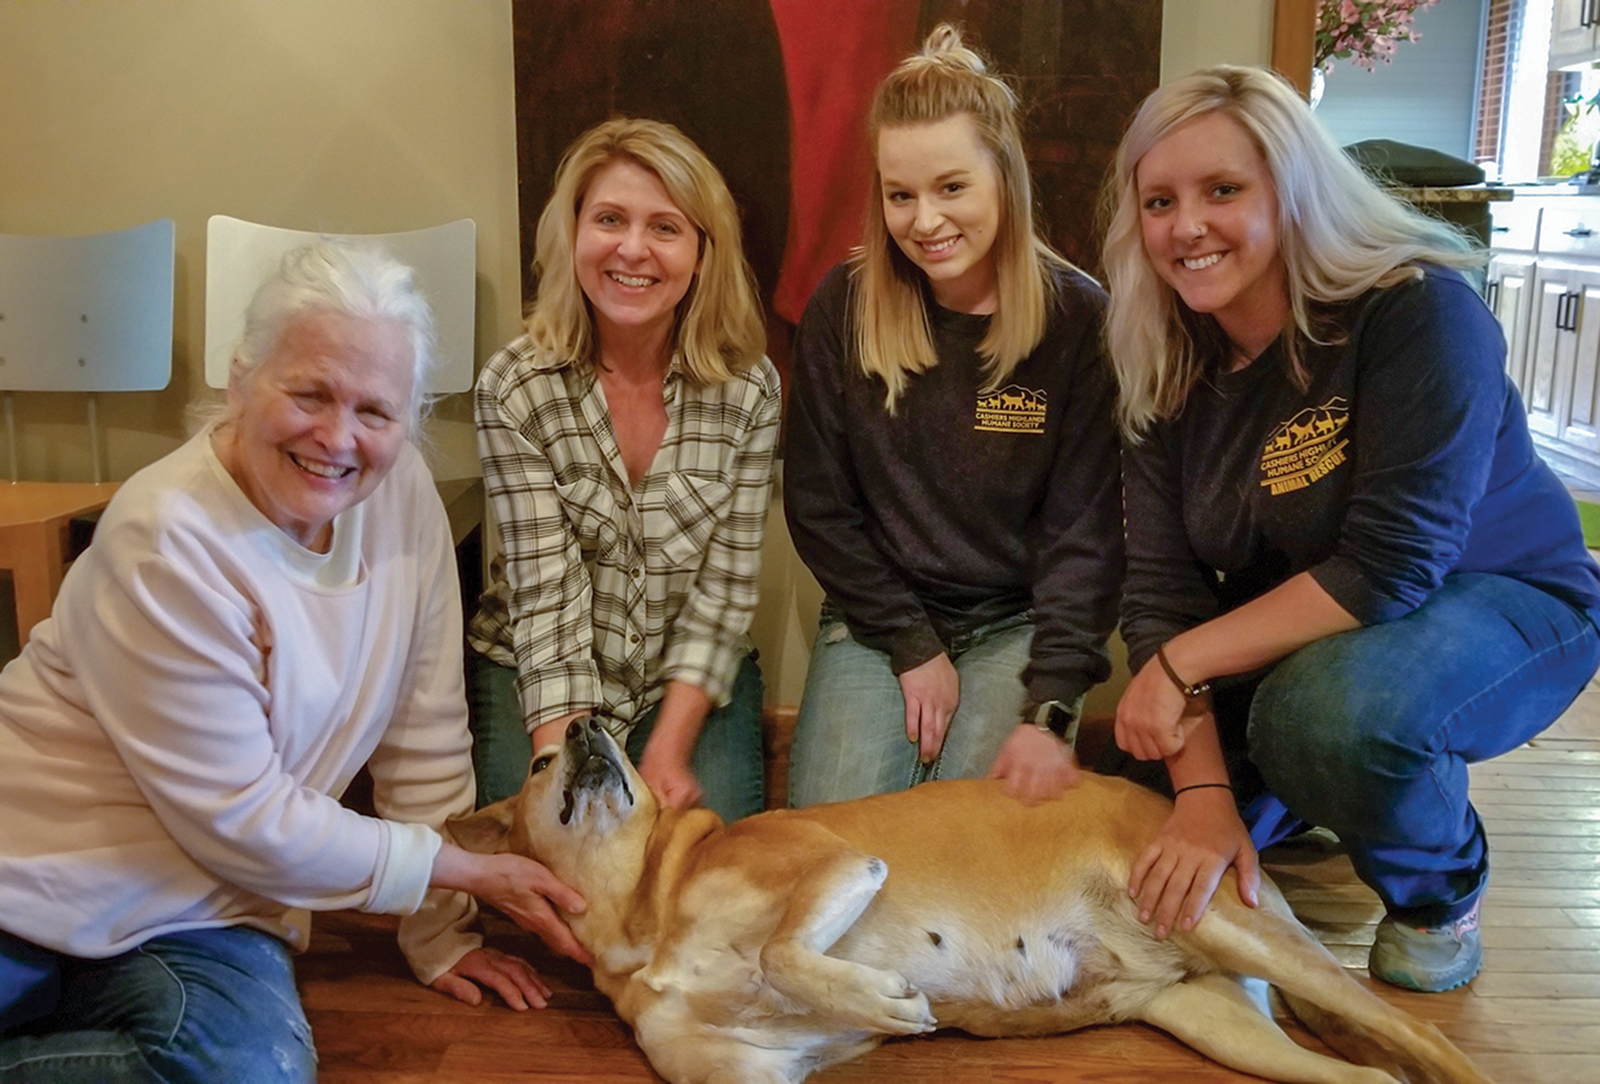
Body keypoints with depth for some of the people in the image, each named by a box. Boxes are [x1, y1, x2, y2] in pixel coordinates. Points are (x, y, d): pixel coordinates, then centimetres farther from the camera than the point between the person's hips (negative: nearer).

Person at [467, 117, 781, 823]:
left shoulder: (748, 389, -9)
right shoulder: (515, 390, -13)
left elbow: (725, 585, -9)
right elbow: (546, 589, -17)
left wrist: (669, 751, -18)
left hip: (694, 678, 1)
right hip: (535, 669, -1)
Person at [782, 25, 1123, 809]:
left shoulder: (1077, 319, -10)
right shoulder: (842, 308, -6)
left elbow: (1084, 529, -11)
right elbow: (817, 506, -1)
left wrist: (1050, 708, -21)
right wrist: (912, 646, -8)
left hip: (1018, 622, -1)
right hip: (876, 613, 2)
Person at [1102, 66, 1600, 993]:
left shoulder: (1418, 313, -26)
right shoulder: (1169, 367, -10)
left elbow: (1391, 568, -30)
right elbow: (1163, 588, -16)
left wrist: (1182, 665, -28)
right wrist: (1204, 793, -27)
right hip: (1293, 634, 5)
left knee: (1336, 707, -37)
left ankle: (1444, 893, -2)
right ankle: (1297, 810, 24)